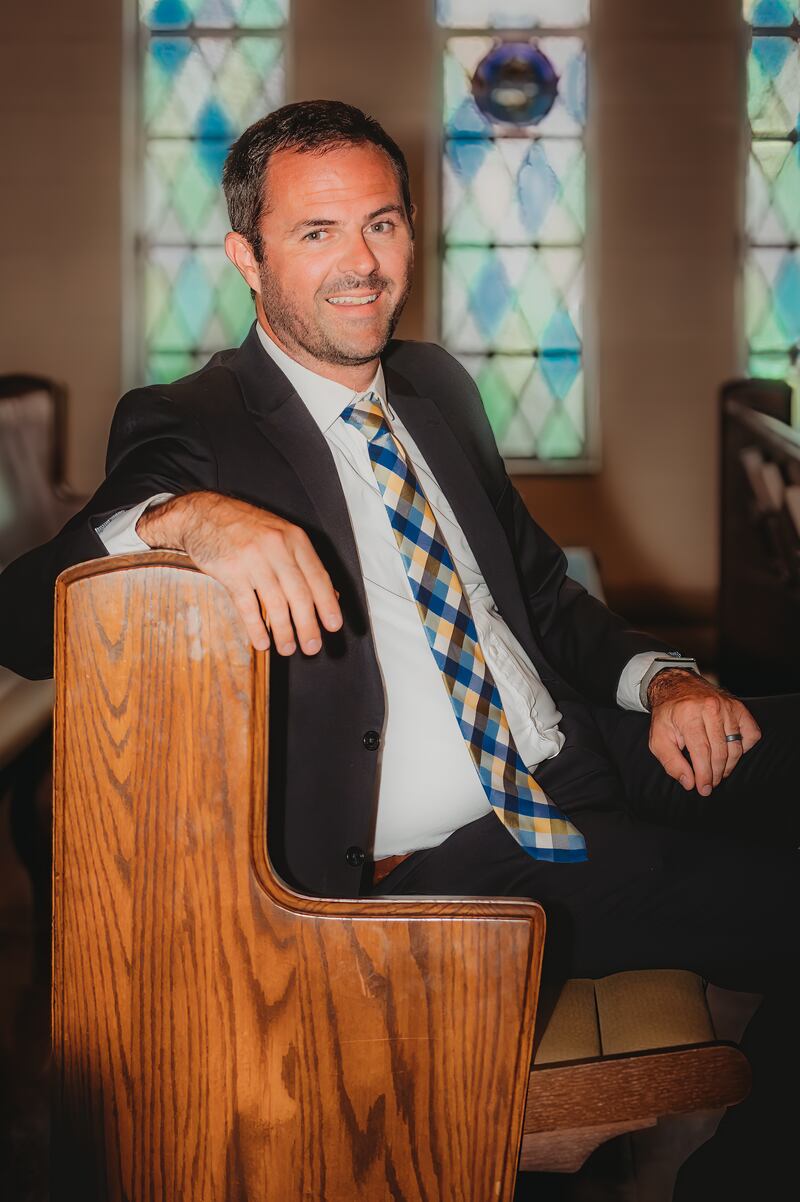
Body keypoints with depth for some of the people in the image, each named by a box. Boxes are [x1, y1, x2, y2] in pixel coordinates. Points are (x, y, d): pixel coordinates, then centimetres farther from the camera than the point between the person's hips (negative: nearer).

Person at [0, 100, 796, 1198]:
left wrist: (659, 677, 4)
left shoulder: (438, 388, 17)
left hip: (585, 770, 8)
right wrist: (179, 519, -35)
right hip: (437, 870, -7)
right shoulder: (192, 430, -2)